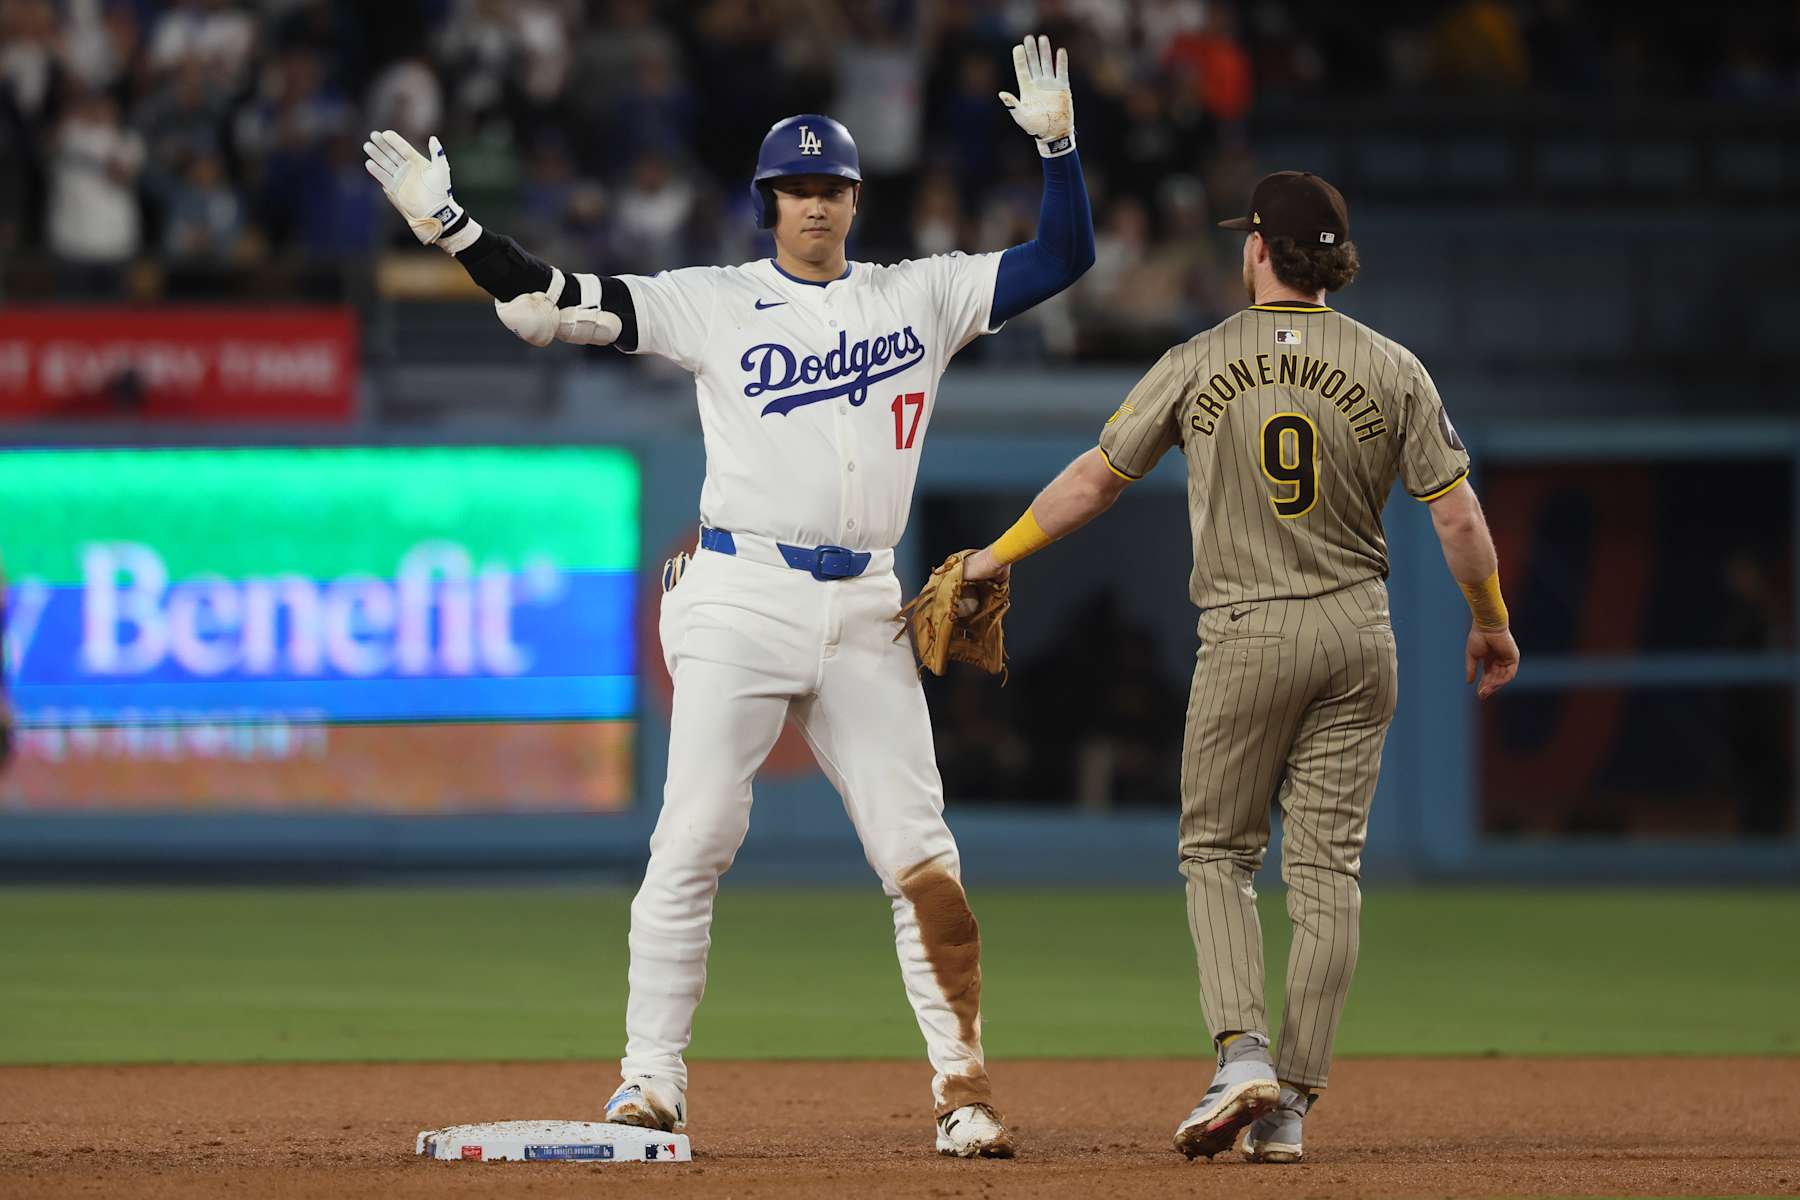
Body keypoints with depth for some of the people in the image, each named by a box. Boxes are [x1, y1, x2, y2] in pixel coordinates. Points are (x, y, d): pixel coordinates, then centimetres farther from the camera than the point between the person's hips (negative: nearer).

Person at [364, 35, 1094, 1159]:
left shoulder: (920, 296, 11)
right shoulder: (714, 303, 4)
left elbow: (1062, 259, 9)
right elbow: (551, 303, -1)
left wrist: (1058, 142, -4)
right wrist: (447, 223, -10)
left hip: (866, 614, 2)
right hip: (742, 600, -2)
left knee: (921, 855, -1)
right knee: (695, 837, -9)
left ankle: (965, 1087, 5)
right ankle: (652, 1078, -5)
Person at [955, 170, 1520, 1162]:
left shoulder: (1198, 366, -4)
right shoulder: (1391, 369, -1)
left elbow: (1094, 480, 3)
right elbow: (1457, 515, -1)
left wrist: (999, 556, 16)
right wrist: (1492, 623, 15)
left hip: (1246, 634, -2)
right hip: (1359, 633, 2)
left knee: (1217, 852, 11)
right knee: (1327, 869, 5)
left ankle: (1243, 1055, -11)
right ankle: (1290, 1106, 3)